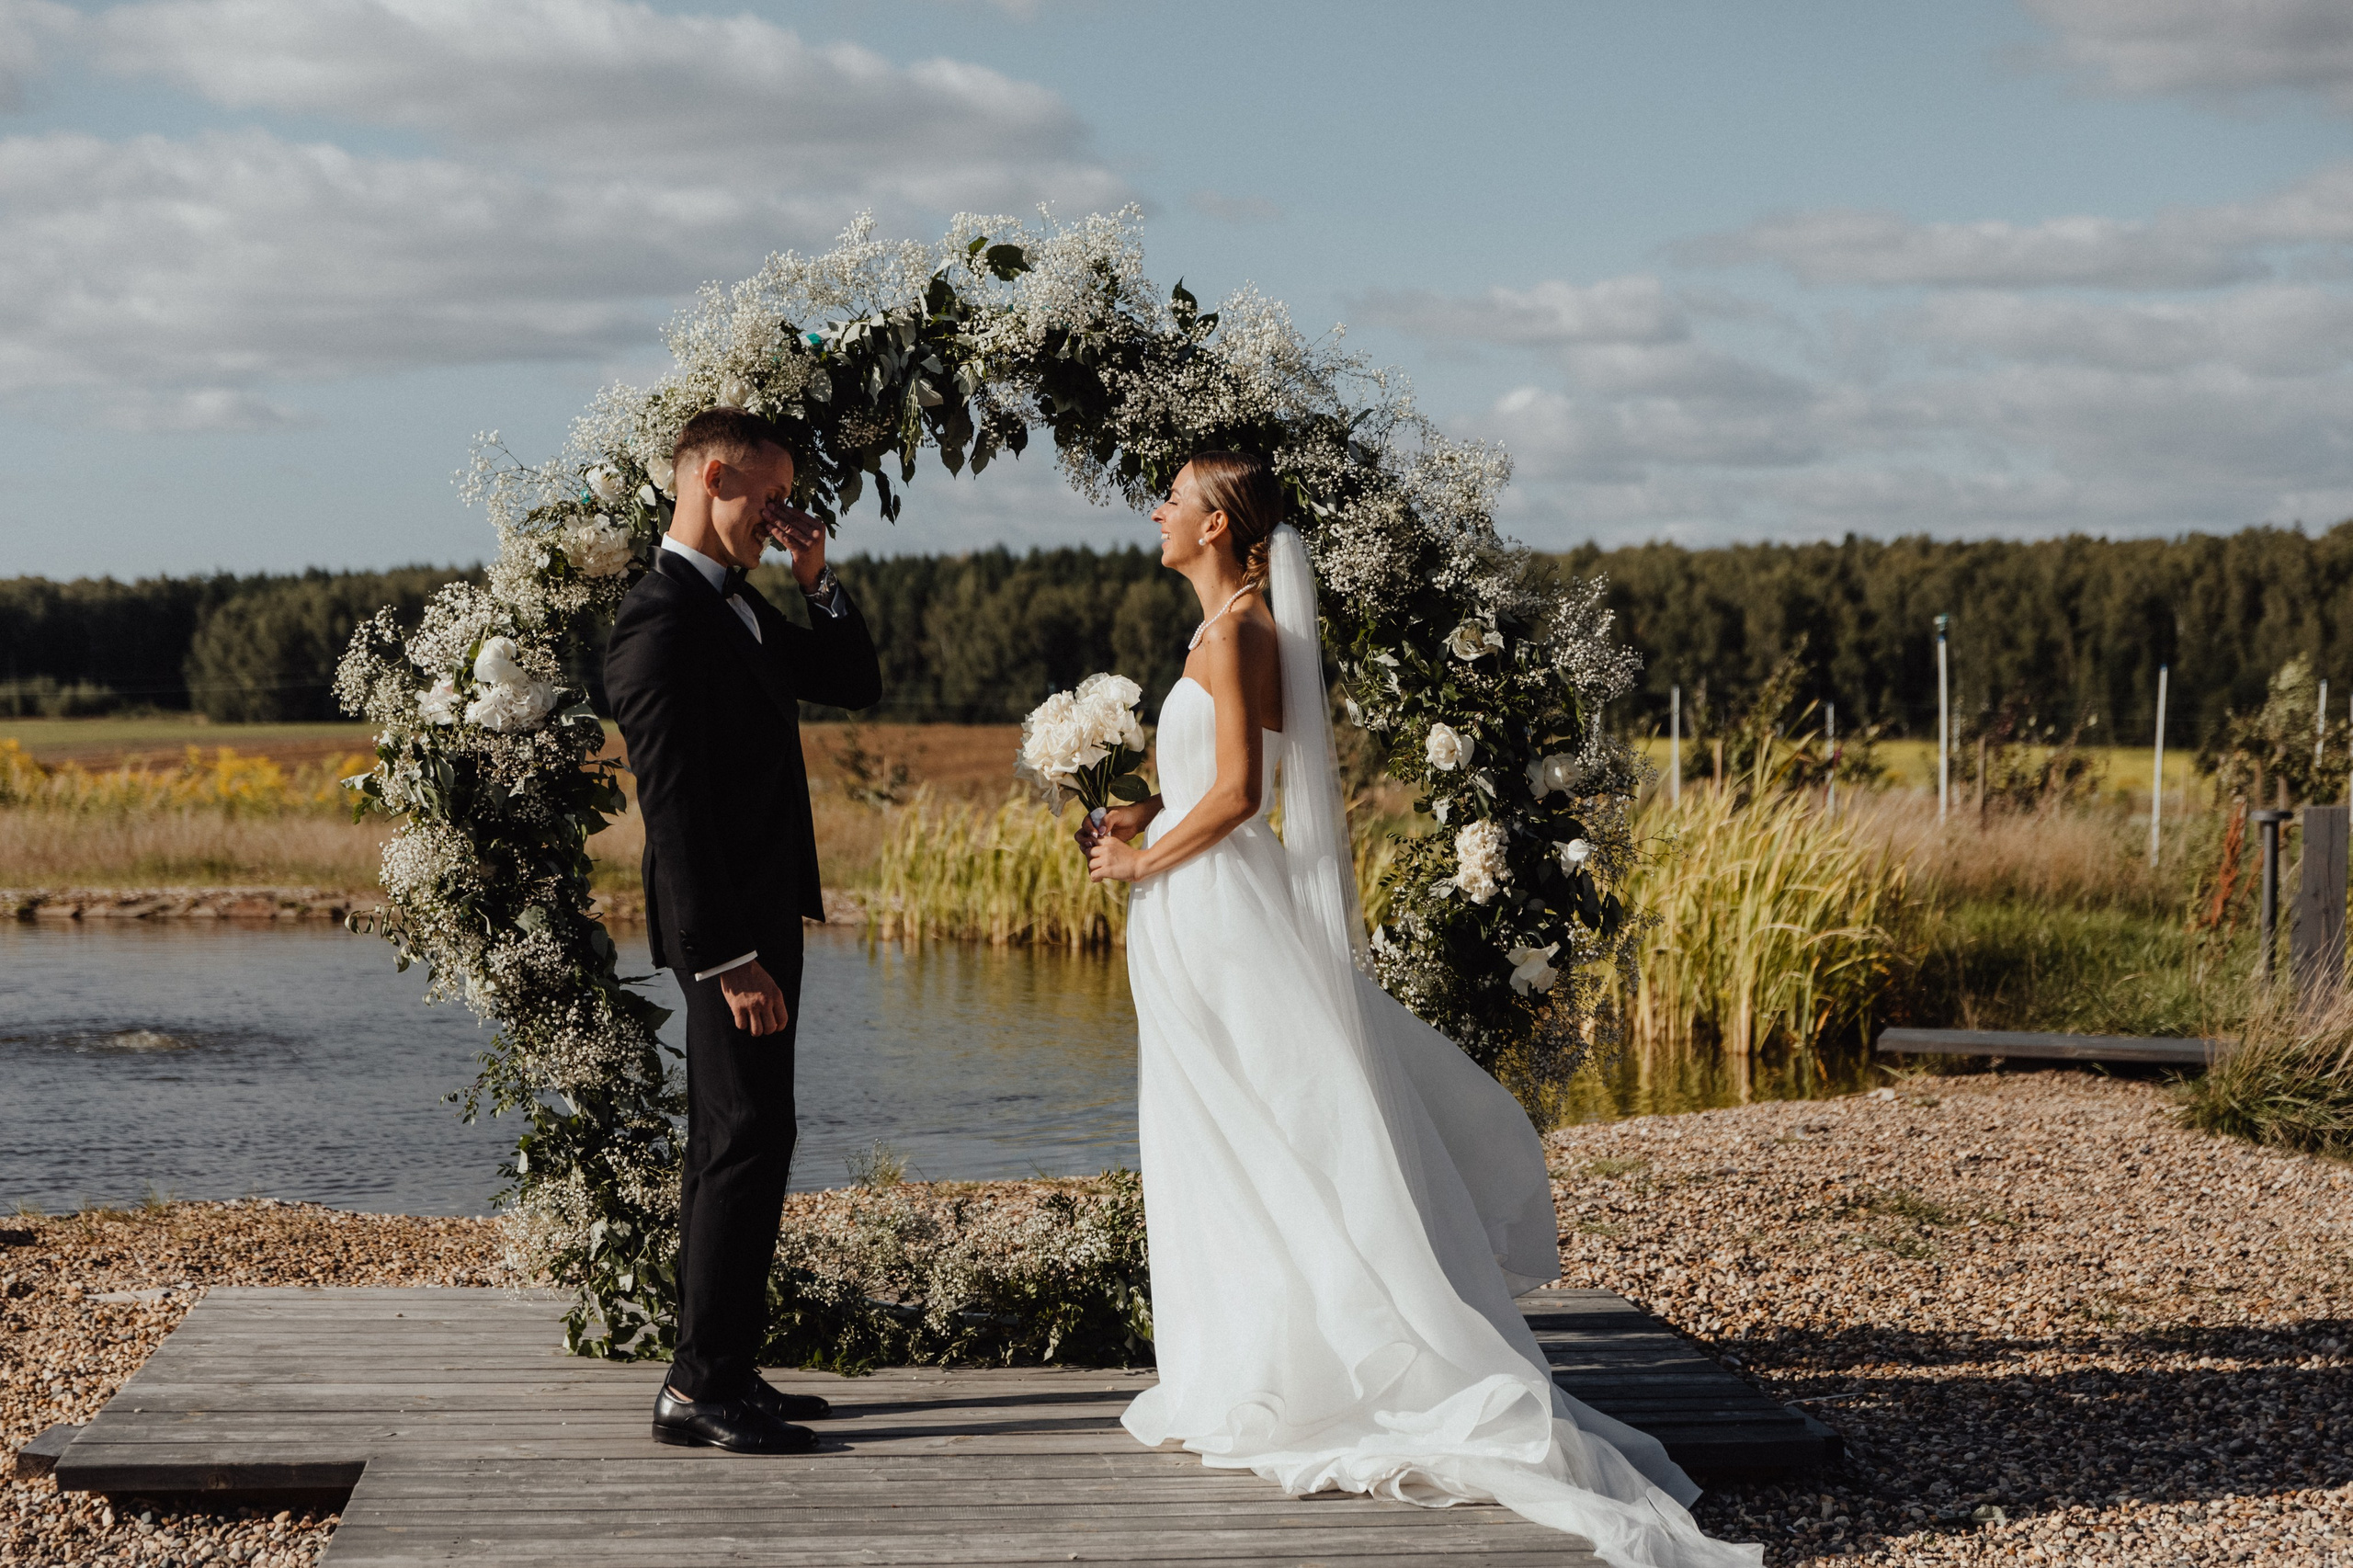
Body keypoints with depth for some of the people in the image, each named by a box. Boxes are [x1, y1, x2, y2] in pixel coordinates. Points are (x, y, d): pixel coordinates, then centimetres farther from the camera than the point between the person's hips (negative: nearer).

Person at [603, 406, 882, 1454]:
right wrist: (729, 960, -25)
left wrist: (817, 580, 5)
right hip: (726, 926, -10)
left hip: (759, 915, 10)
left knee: (731, 1146, 13)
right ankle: (700, 1388, -8)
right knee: (748, 1140, -11)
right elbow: (672, 804, -22)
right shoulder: (661, 621, -17)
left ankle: (721, 1372, 20)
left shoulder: (738, 604, 14)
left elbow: (856, 687, 20)